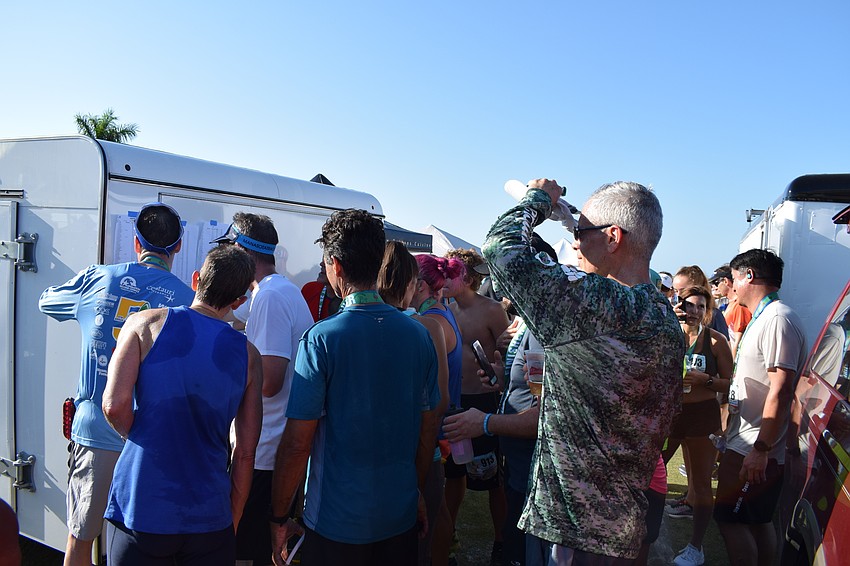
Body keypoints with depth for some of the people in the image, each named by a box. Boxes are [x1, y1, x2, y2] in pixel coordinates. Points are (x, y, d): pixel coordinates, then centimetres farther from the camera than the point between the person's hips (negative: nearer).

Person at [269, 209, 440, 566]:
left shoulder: (322, 339, -18)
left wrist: (278, 518, -4)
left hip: (336, 523, -4)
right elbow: (427, 431, 5)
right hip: (401, 516, 5)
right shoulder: (419, 335, -4)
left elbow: (297, 444, -17)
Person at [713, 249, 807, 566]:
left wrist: (760, 450, -24)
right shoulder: (762, 318, 15)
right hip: (748, 444, 10)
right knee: (759, 521, 17)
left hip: (755, 449, -10)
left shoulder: (778, 319, -18)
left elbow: (780, 391, -24)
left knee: (729, 518, -3)